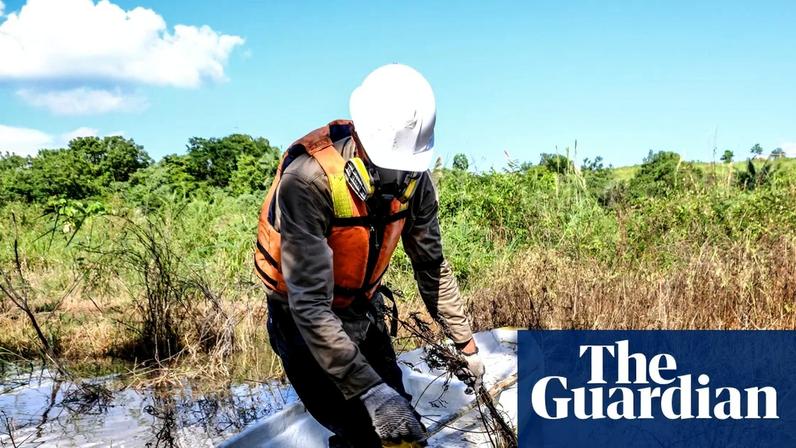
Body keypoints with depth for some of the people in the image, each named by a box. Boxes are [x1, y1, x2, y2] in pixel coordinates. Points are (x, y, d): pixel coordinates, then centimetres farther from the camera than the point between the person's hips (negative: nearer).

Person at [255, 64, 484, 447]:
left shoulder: (412, 176, -14)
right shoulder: (309, 178, -33)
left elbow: (432, 266, 0)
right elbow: (310, 306, -36)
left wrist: (465, 343, 2)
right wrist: (369, 389, -40)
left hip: (364, 310, 6)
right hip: (305, 319, -5)